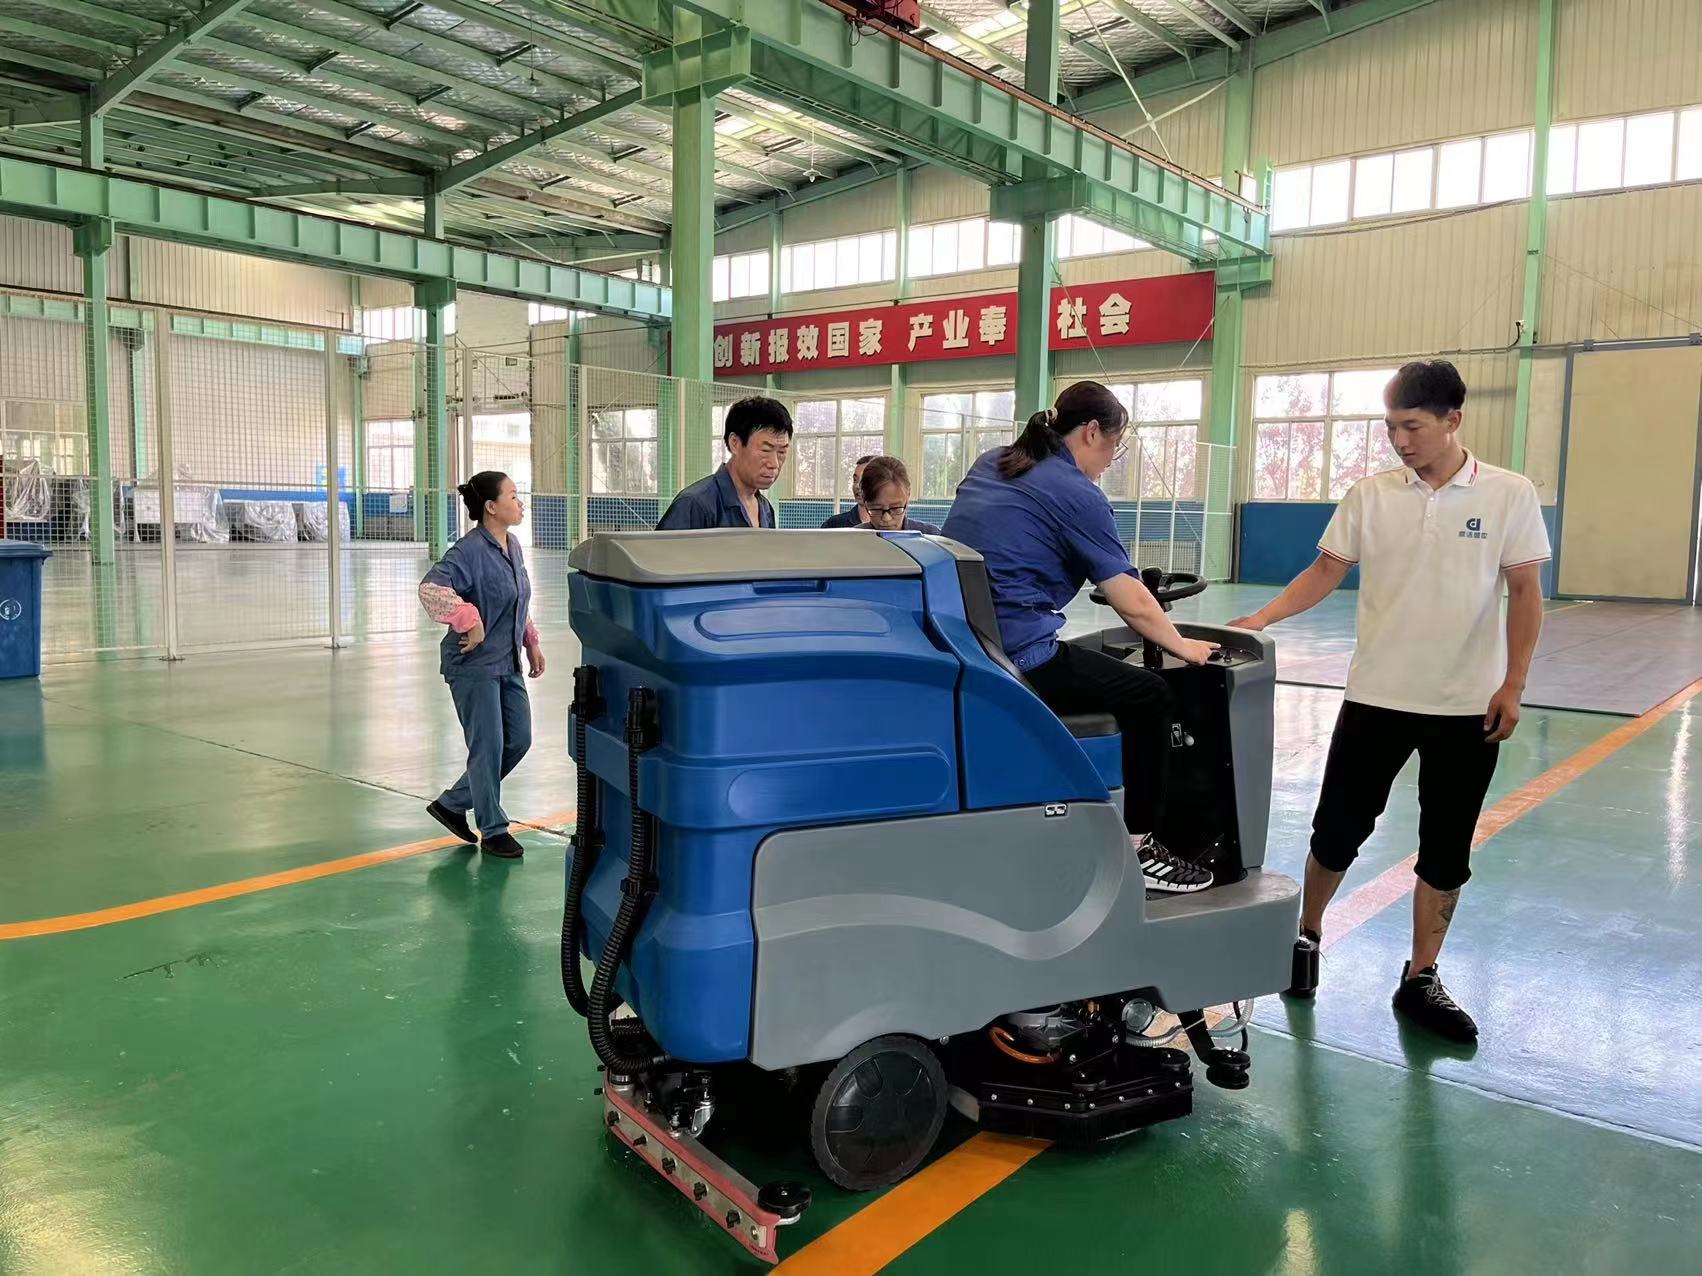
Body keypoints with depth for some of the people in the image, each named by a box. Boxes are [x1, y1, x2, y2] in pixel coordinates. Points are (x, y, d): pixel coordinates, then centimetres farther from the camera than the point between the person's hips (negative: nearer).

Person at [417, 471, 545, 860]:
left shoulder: (512, 545, 8)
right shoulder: (470, 550, -19)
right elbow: (431, 588, -32)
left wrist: (532, 643, 18)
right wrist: (469, 621, -27)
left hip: (507, 664, 9)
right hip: (474, 666, -9)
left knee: (518, 740, 12)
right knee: (488, 748, 0)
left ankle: (452, 804, 28)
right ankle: (493, 831, 18)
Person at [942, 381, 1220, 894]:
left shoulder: (990, 464, 15)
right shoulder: (1078, 494, -7)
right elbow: (1133, 604, -6)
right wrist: (1182, 647, 11)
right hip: (1017, 660, -9)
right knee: (1148, 696, 6)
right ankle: (1139, 847, 12)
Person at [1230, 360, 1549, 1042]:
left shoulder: (1509, 495, -4)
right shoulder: (1370, 495, -1)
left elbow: (1525, 595, -2)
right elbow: (1326, 570, 3)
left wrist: (1512, 686, -8)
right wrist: (1259, 618, -11)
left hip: (1469, 705, 0)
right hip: (1377, 696, 1)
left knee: (1447, 849, 9)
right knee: (1338, 830, 6)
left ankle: (1420, 980, 23)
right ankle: (1307, 935, 30)